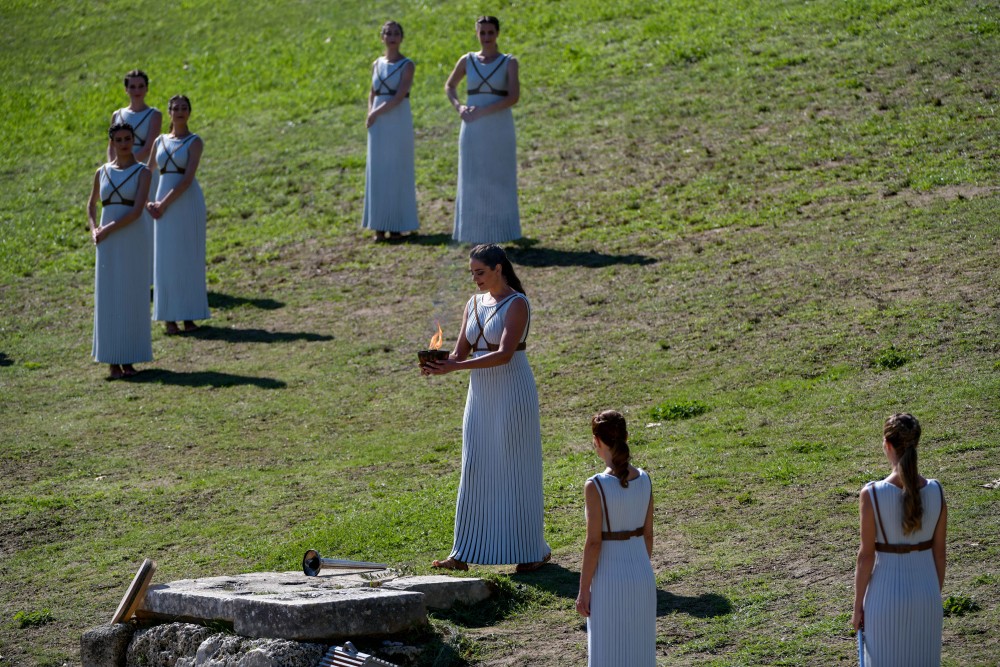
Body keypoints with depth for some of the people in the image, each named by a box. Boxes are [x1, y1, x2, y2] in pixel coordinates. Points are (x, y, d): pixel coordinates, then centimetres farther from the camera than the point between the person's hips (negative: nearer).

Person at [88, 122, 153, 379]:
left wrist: (108, 230, -15)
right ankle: (113, 362, 4)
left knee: (132, 298, 0)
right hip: (107, 244, 3)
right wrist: (93, 230, 4)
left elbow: (137, 210, -13)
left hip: (134, 240, -3)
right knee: (108, 299, 1)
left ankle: (128, 360, 4)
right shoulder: (102, 172, 9)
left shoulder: (142, 172, -2)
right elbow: (91, 205, 22)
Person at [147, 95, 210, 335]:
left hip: (188, 202, -4)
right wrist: (148, 202, -5)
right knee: (166, 259, 2)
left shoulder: (195, 142, -3)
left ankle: (189, 316, 5)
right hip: (164, 205, 4)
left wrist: (164, 204, -17)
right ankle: (169, 317, 5)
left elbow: (188, 179, -13)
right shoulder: (160, 141, 11)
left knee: (189, 257, -1)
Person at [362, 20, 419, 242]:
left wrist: (375, 114, -12)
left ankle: (397, 224, 4)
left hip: (399, 122, -5)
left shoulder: (407, 65, -6)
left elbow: (399, 96, -15)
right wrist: (370, 116, -2)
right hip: (379, 125, 5)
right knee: (379, 172, 3)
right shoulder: (377, 64, 11)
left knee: (398, 171, -1)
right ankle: (379, 226, 4)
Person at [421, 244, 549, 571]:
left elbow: (504, 354, -23)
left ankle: (534, 550, 8)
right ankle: (463, 553, 6)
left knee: (516, 470, -2)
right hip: (481, 395, 7)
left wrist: (456, 367, -29)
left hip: (512, 395, -7)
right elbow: (460, 352, 9)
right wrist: (438, 363, -14)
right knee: (474, 470, 5)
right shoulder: (474, 304, 10)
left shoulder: (517, 305, -11)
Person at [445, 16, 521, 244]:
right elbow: (449, 86, 21)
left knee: (498, 181, 1)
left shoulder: (509, 62, -2)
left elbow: (514, 97, -14)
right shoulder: (467, 61, 6)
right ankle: (475, 233, 8)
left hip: (499, 129, -2)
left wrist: (482, 111, -19)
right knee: (472, 181, 3)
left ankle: (498, 233, 7)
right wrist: (458, 107, 0)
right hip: (473, 130, 2)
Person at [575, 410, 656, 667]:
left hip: (609, 579, -5)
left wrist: (583, 590, -8)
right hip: (642, 575, 6)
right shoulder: (644, 480, -1)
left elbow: (593, 543, -16)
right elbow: (648, 534, 6)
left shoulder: (596, 486, -18)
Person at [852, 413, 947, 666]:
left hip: (887, 593, -3)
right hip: (926, 593, 3)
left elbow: (866, 555, -13)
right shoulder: (935, 492, -7)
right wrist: (936, 596, 14)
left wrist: (858, 606, -3)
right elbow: (939, 552, 1)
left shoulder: (873, 495, -17)